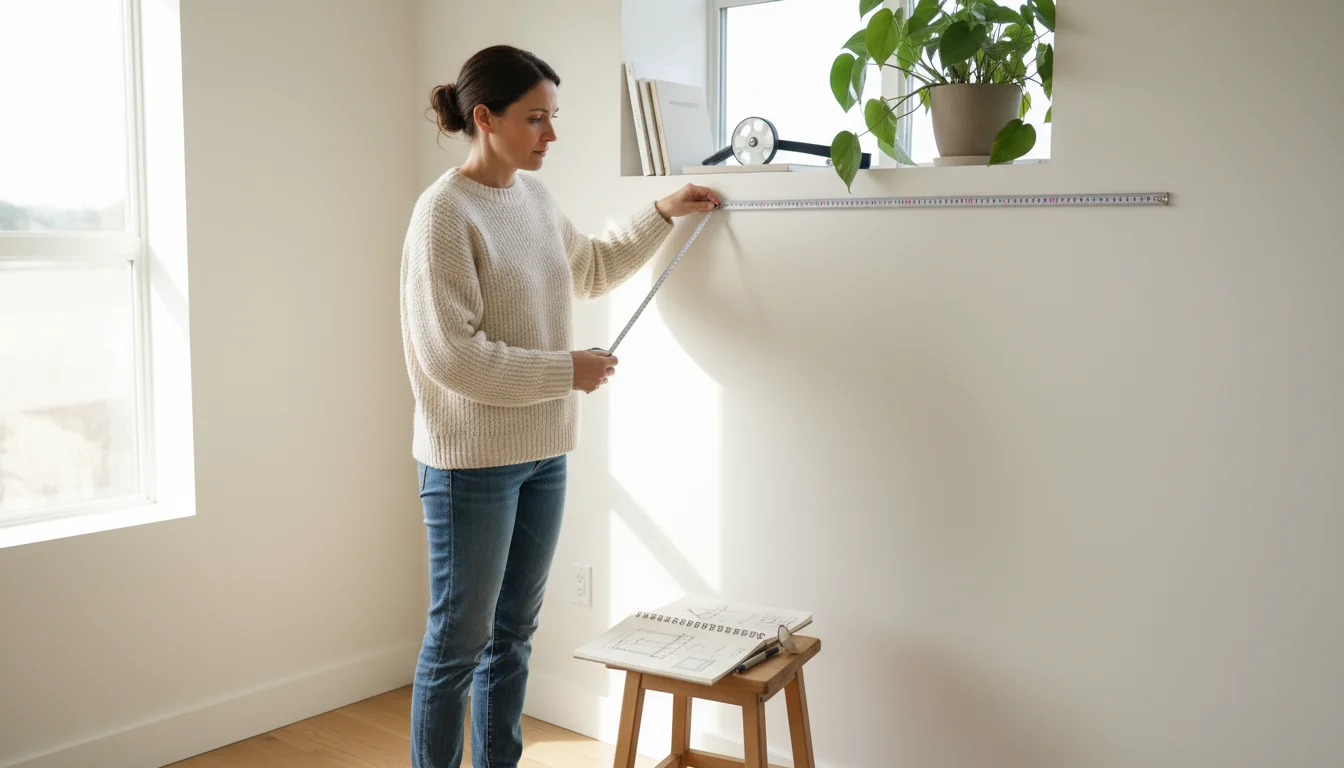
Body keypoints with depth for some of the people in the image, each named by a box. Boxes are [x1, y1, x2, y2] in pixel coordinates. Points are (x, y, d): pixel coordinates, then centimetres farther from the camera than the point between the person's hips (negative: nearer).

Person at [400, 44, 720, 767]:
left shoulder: (534, 197, 8)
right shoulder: (444, 213, -16)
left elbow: (591, 267, 27)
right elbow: (451, 356, -21)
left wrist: (661, 213, 20)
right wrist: (566, 371, -15)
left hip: (542, 451, 8)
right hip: (473, 462, -8)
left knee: (514, 632, 17)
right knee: (459, 641, 4)